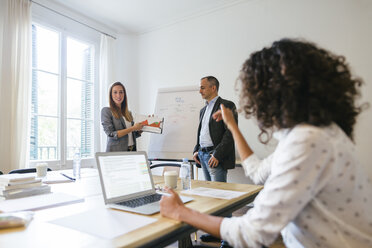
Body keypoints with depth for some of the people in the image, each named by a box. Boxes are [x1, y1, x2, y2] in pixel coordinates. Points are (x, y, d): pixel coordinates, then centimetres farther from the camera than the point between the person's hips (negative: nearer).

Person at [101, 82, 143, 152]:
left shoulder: (128, 113, 12)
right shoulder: (106, 111, -5)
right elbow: (111, 135, -15)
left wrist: (140, 128, 1)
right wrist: (133, 128, -17)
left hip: (132, 150, 6)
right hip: (116, 151, -5)